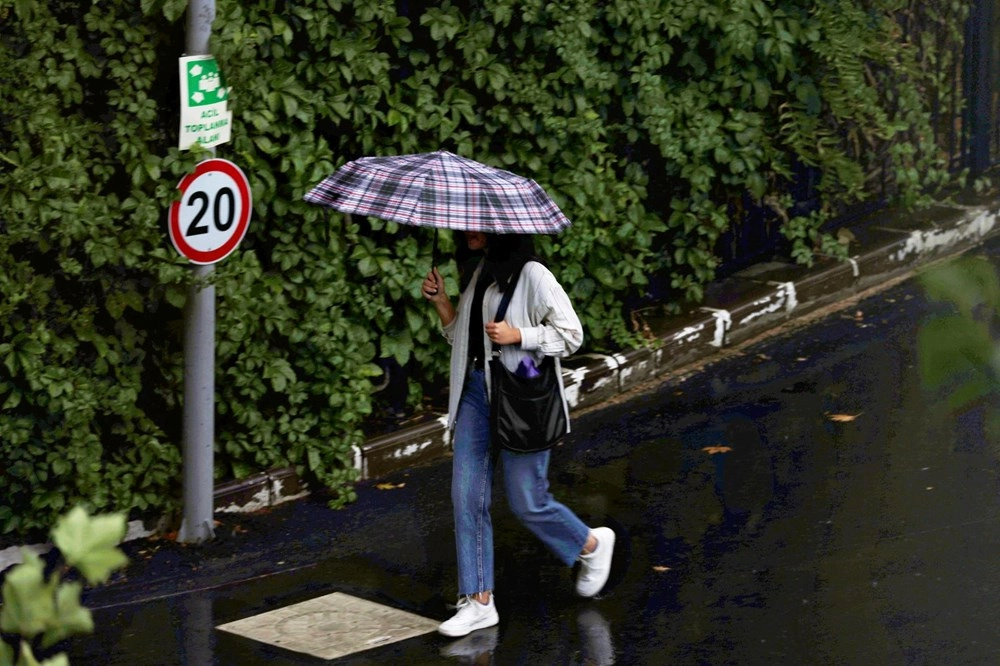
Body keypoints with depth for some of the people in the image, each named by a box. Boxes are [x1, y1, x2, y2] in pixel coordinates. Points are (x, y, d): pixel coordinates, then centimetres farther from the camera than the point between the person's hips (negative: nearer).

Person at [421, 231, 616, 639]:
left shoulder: (532, 276, -13)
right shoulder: (482, 273, 13)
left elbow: (571, 334, -12)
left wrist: (517, 335, -21)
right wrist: (440, 301, 5)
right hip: (475, 391, 8)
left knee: (526, 502, 1)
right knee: (466, 496, 1)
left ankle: (592, 545, 30)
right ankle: (478, 601, 7)